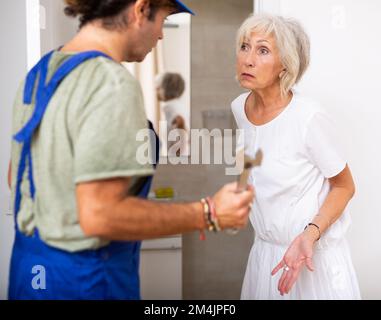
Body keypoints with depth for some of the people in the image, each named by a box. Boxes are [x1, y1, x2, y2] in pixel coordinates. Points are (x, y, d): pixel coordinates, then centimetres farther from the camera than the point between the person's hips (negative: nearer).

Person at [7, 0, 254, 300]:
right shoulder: (113, 84, -23)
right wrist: (209, 214, -21)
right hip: (84, 277, -8)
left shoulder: (41, 71, 4)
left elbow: (16, 176, 12)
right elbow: (99, 216, -28)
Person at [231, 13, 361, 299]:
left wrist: (309, 235, -25)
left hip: (314, 254, -5)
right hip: (265, 251, 6)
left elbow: (344, 187, -11)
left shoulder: (310, 117, -23)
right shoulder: (239, 107, -4)